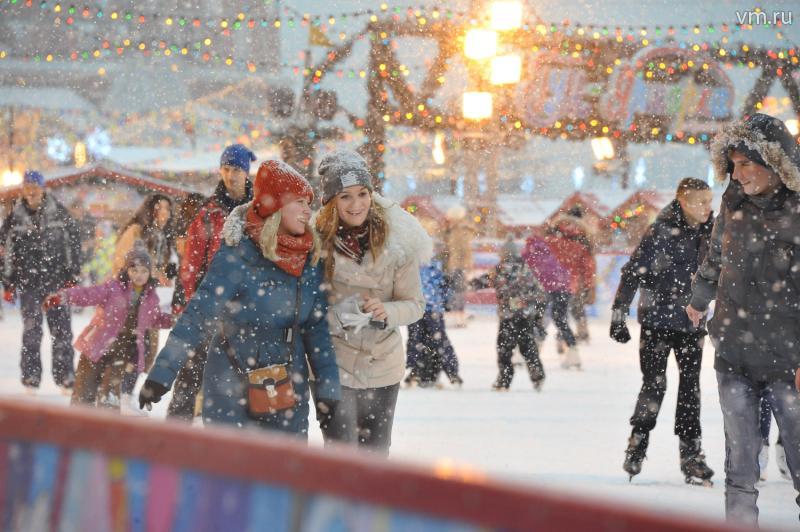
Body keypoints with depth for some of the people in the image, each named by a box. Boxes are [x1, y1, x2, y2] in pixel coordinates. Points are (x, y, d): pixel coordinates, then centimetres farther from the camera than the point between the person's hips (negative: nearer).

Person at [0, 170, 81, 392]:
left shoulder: (58, 212, 2)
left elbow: (73, 242, 5)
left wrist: (73, 275, 2)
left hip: (57, 278, 0)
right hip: (29, 279, 0)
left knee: (61, 327, -2)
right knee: (31, 328, -4)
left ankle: (65, 374, 3)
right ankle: (31, 376, 1)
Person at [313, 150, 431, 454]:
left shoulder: (395, 243, -6)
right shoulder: (316, 242, -9)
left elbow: (415, 304, 0)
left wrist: (387, 312, -20)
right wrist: (340, 314, -19)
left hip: (383, 369, 2)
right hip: (334, 367, -2)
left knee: (375, 455, 14)